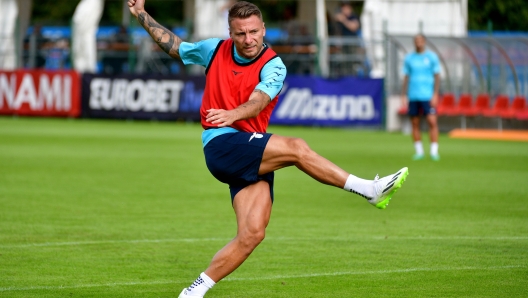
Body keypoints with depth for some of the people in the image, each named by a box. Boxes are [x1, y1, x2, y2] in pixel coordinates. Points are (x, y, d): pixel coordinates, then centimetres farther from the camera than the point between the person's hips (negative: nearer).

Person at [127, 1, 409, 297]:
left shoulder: (273, 66, -1)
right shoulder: (215, 50, 7)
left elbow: (258, 102, -20)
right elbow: (173, 45, 25)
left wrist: (233, 114, -40)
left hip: (254, 157, 2)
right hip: (220, 144, -2)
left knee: (252, 233, -12)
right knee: (296, 148, -25)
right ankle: (370, 189, -20)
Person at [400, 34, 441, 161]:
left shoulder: (432, 57, 2)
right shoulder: (409, 58, 10)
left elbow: (437, 76, 1)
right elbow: (406, 78, 14)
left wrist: (435, 94, -8)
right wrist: (404, 96, 8)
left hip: (427, 96, -3)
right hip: (413, 97, 3)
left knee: (432, 122, -12)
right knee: (415, 124, 4)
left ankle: (434, 151, -9)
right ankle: (419, 151, 12)